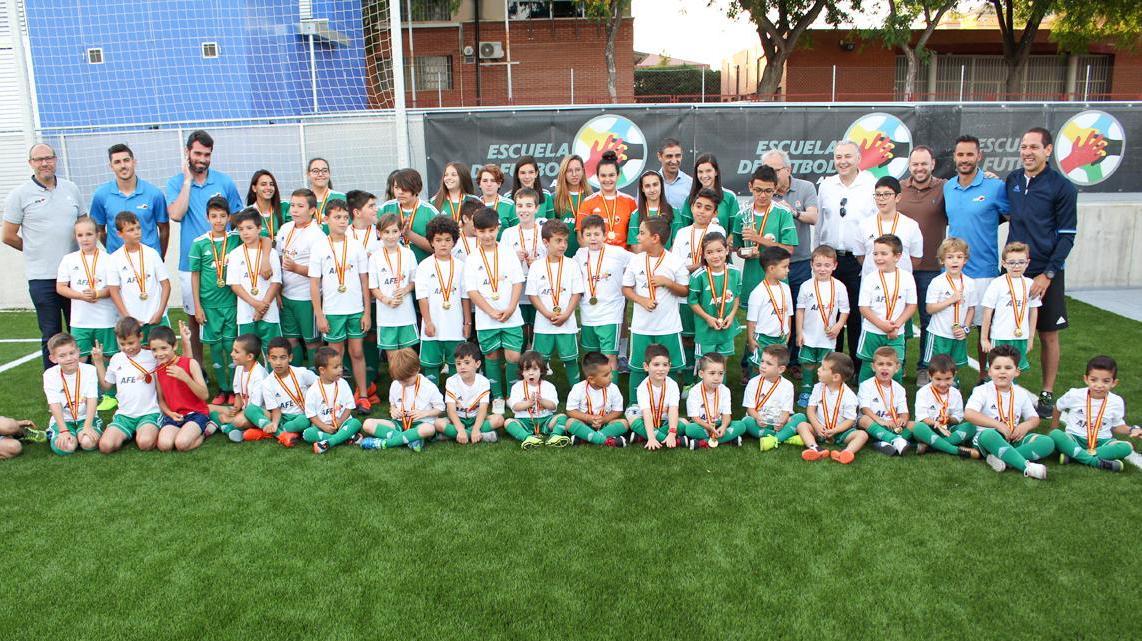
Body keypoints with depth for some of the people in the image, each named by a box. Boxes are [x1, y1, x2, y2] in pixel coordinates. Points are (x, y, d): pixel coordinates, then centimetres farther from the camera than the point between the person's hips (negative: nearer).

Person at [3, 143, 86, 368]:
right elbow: (8, 236, 1)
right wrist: (38, 251, 7)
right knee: (51, 335, 5)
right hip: (42, 277, -3)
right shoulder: (20, 195, -2)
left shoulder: (70, 188, 8)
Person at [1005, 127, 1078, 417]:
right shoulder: (1012, 180, 5)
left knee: (1048, 335, 6)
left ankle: (1047, 393, 17)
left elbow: (1067, 236, -8)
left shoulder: (1062, 187, -7)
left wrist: (1047, 274, -13)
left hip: (1046, 273, -3)